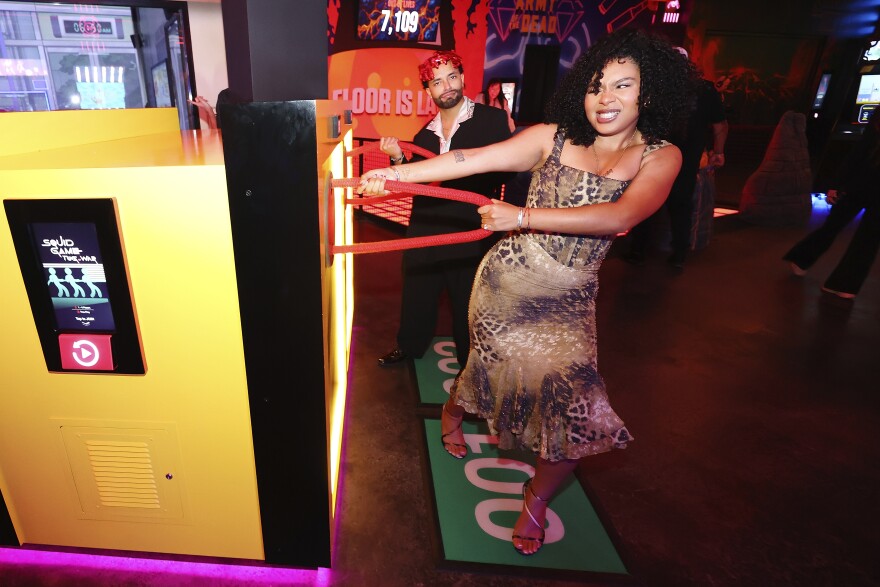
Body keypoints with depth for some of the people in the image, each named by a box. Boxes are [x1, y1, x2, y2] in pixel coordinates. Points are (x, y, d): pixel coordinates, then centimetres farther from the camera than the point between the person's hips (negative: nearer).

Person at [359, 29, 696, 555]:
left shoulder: (659, 156, -3)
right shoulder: (553, 136, -2)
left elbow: (620, 217, -22)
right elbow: (471, 160, -8)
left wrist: (523, 216, -27)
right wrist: (396, 173, -14)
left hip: (569, 299, 1)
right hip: (508, 279, -1)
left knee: (575, 409, -4)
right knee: (498, 365, 9)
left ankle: (538, 498, 27)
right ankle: (453, 411, 47)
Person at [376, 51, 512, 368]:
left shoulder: (493, 120, -6)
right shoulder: (424, 135, 8)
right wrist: (398, 158, -6)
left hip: (470, 235, -4)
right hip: (424, 232, 4)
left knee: (467, 303, 11)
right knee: (417, 295, 18)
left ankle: (470, 363, 33)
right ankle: (409, 345, 42)